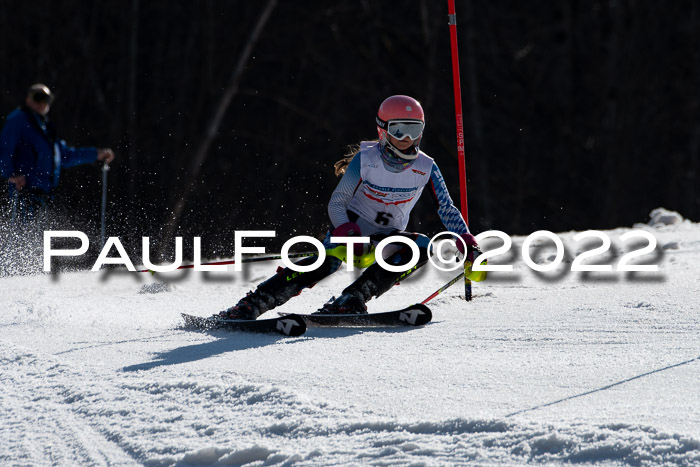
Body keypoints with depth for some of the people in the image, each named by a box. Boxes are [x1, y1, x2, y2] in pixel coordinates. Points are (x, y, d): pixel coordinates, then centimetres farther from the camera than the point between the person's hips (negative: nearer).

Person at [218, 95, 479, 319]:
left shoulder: (426, 168, -10)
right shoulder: (366, 160, -15)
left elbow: (447, 210, -3)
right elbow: (337, 202, -10)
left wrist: (466, 240, -20)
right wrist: (345, 232, -30)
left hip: (388, 238, 3)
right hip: (352, 225, -3)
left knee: (422, 247, -28)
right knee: (327, 262, -33)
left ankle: (351, 300, -30)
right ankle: (251, 305, -37)